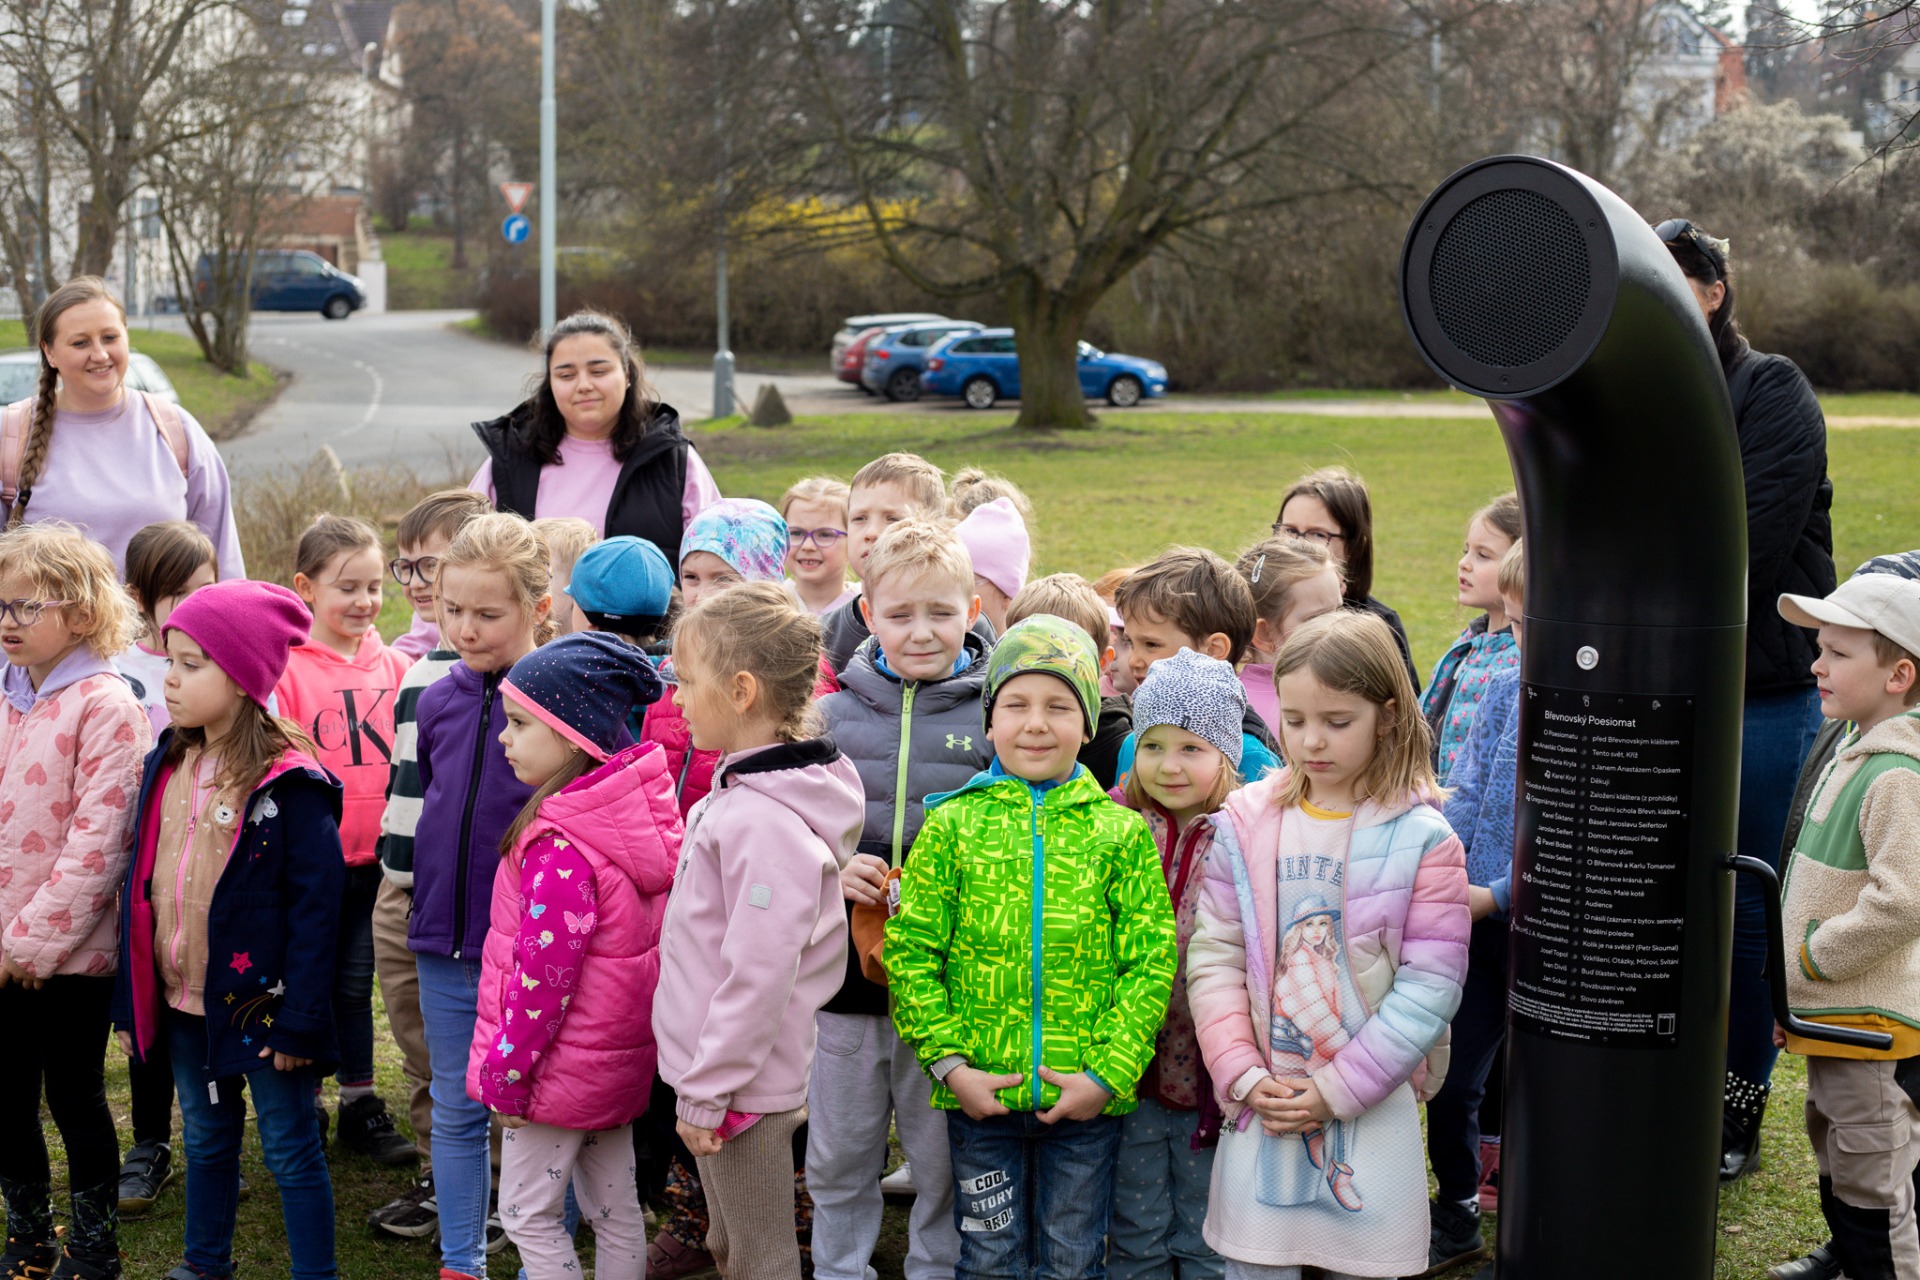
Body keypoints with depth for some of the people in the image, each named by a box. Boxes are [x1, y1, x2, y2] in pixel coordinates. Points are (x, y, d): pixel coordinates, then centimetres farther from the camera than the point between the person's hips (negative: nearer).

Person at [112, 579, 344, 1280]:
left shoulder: (289, 783, -17)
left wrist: (300, 1020, -19)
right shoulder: (168, 766, 6)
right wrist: (130, 999, 10)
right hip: (184, 1005, 7)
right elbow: (144, 884, 11)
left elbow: (316, 902, -17)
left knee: (291, 1149, 5)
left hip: (258, 1004, -7)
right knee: (206, 1138, 21)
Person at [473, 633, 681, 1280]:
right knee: (617, 1211, 18)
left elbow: (544, 969, -25)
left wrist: (507, 1073, -15)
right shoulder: (633, 809, 1)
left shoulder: (560, 845, -26)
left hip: (564, 1069, -9)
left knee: (527, 1214, 7)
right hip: (620, 1058, 9)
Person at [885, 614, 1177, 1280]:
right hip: (980, 1093, 0)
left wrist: (1109, 1073, -11)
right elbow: (910, 950, -3)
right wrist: (948, 1062, -10)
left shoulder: (1119, 831, -1)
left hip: (1087, 1098, 0)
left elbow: (1150, 959, -4)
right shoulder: (954, 824, -1)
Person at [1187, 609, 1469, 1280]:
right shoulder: (1245, 823, 1)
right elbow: (1214, 957, 0)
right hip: (1261, 1105, 2)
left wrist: (1337, 1091, -13)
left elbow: (1430, 986, -9)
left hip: (1374, 1112, -1)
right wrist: (1243, 1075, -10)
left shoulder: (1421, 839, -6)